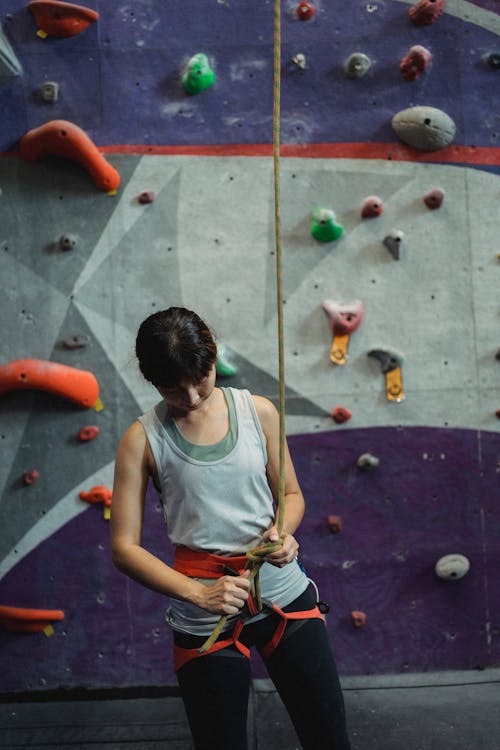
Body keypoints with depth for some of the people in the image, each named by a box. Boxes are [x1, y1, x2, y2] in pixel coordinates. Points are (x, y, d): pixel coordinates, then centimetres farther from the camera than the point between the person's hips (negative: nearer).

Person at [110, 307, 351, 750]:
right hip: (205, 619, -2)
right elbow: (124, 547, -9)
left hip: (285, 595, 2)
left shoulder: (258, 412, -3)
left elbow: (291, 494, 8)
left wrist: (282, 531, -14)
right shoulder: (143, 439, -9)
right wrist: (196, 593, -20)